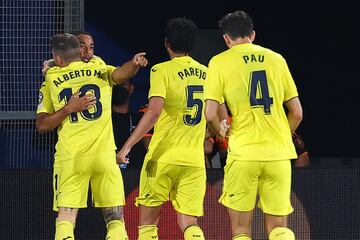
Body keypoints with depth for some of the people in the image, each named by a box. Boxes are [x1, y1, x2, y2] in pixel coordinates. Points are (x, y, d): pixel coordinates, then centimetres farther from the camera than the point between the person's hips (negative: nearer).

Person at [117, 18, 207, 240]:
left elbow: (154, 112, -18)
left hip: (163, 156, -4)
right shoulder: (206, 74, 10)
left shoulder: (162, 71, -5)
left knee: (148, 220, 7)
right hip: (195, 159, 4)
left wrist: (128, 146, -17)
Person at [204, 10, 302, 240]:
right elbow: (297, 112, 10)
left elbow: (211, 115, -6)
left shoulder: (220, 62, 1)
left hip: (243, 154, -2)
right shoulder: (276, 59, 10)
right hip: (279, 155, 3)